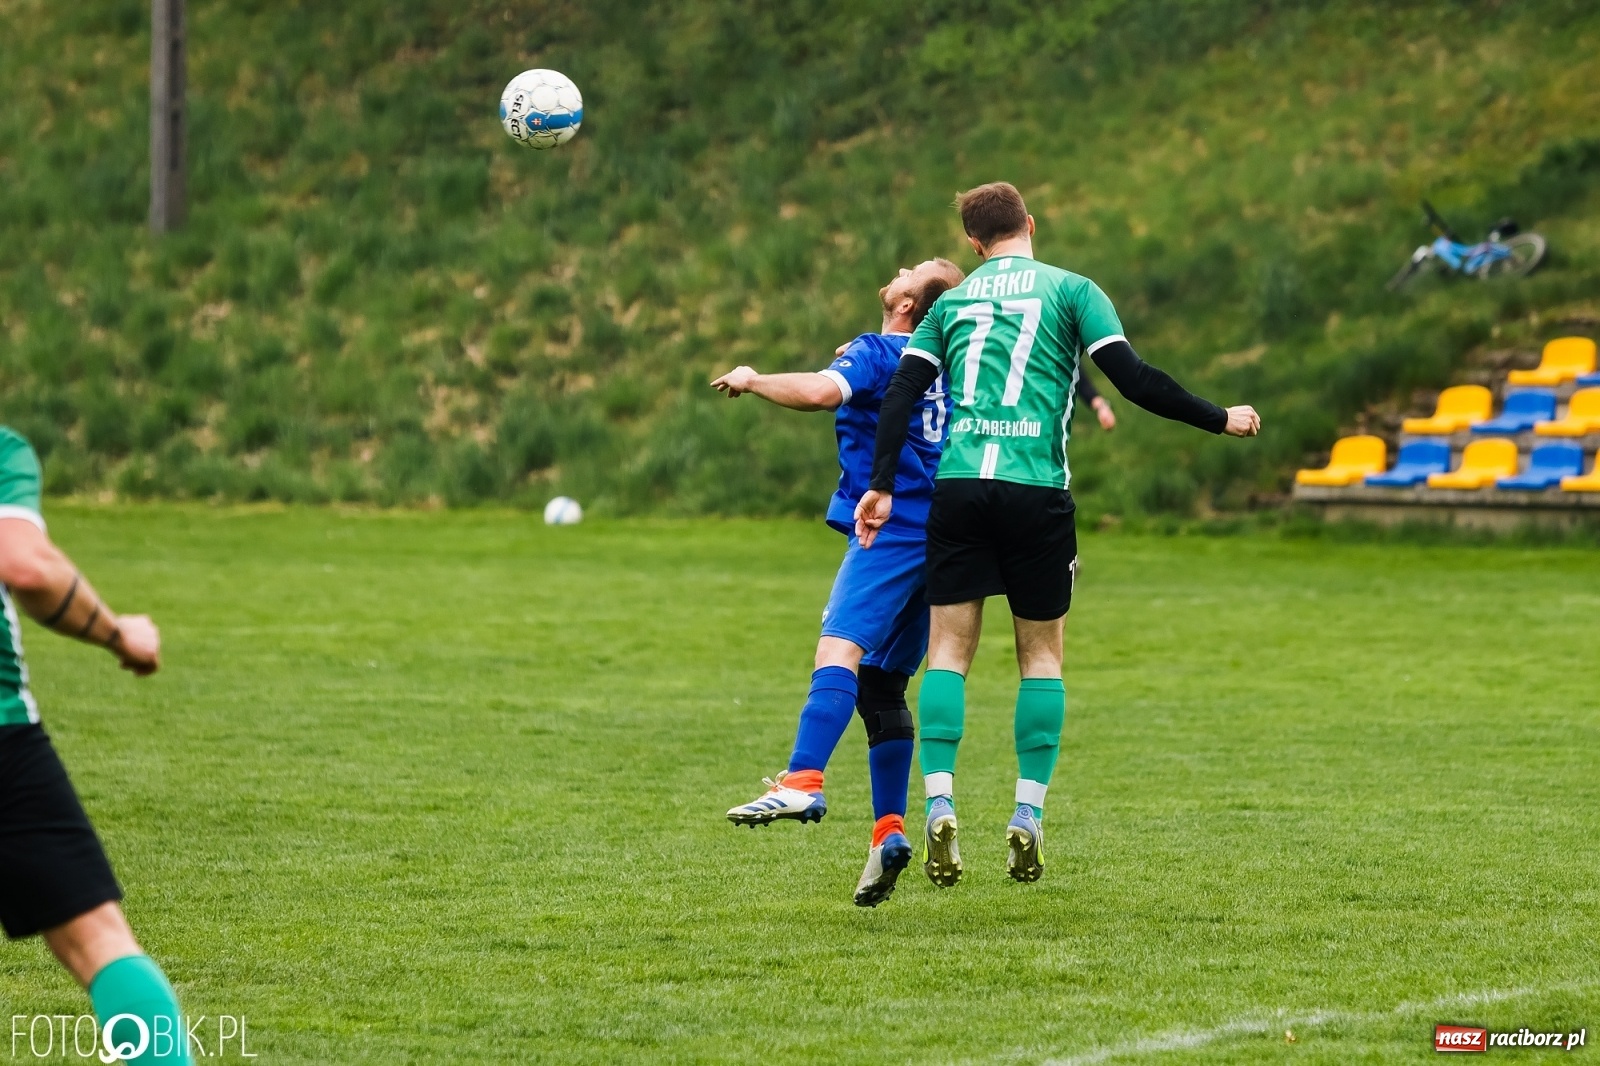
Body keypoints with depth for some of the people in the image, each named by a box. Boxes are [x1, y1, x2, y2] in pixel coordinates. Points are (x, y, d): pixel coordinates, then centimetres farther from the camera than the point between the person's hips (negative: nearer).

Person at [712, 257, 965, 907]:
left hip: (890, 531, -9)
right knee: (881, 684, 12)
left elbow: (822, 391, -24)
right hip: (935, 535, 9)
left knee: (840, 651, -25)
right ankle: (890, 830, 7)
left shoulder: (878, 353, -6)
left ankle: (803, 784, -44)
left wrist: (752, 380, -11)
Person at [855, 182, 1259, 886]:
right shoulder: (1069, 290, 7)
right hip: (1037, 489, -2)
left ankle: (940, 809, -8)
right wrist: (1219, 420, 7)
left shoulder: (953, 302, 16)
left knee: (949, 649, 6)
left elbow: (902, 391, 8)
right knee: (1041, 652, 9)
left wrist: (881, 485, 11)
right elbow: (1133, 381, -2)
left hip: (959, 486, 2)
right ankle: (1028, 820, 4)